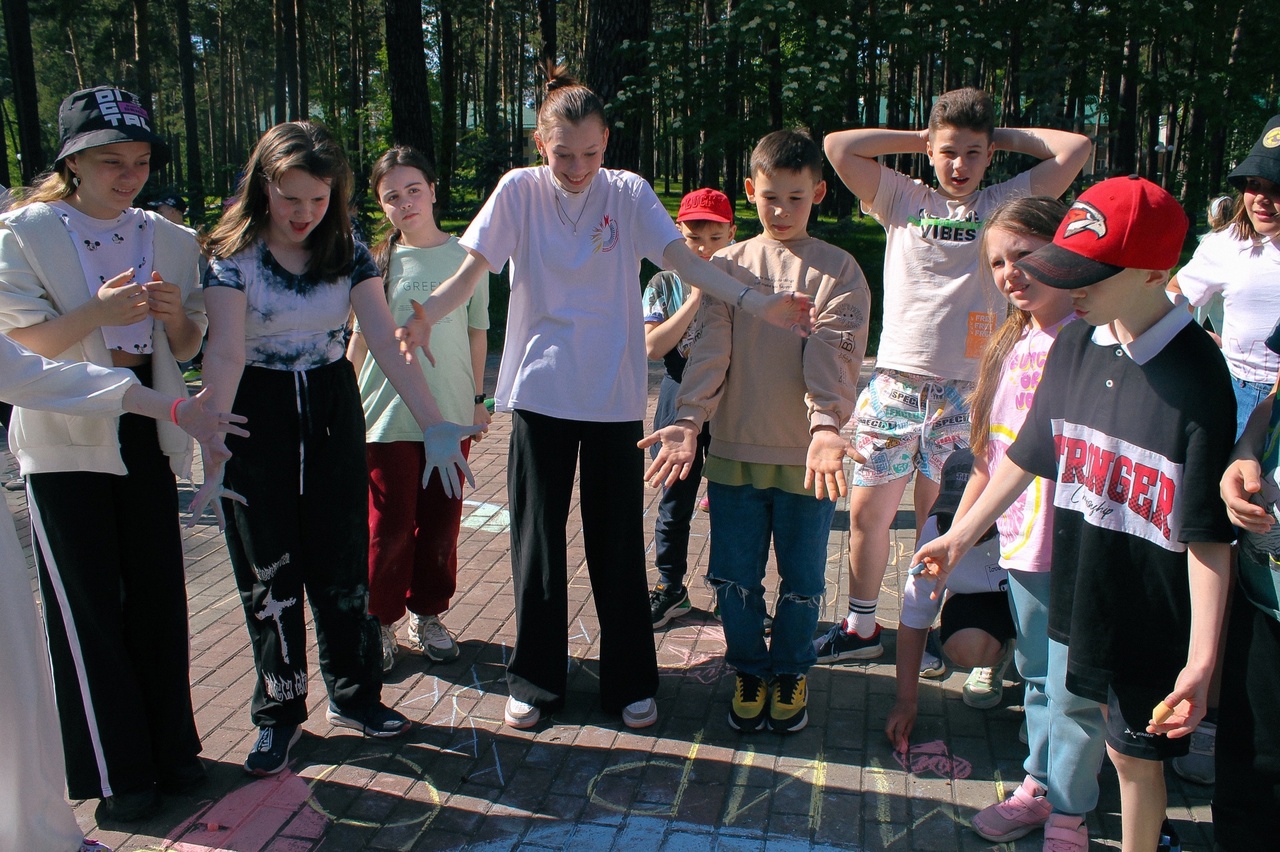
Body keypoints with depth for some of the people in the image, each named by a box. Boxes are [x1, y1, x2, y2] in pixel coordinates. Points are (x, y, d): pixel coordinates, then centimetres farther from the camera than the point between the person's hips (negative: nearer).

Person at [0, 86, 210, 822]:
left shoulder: (168, 239, 6)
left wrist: (175, 314, -13)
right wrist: (97, 312, -26)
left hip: (147, 436, 3)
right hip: (66, 441, -3)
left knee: (159, 596, 8)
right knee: (88, 608, 3)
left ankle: (170, 748, 26)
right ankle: (117, 773, 18)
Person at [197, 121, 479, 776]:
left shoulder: (349, 253, -2)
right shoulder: (234, 255, -11)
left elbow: (386, 342, -10)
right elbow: (224, 354, -22)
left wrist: (435, 425, -19)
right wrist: (213, 448, -33)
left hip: (333, 410, 2)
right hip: (259, 415, -2)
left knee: (342, 563, 9)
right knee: (268, 572, 6)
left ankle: (354, 694, 26)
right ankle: (279, 711, 22)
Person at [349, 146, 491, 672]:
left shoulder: (466, 257, 4)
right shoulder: (379, 262, 1)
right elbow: (361, 338, 6)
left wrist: (476, 398, 12)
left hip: (451, 415, 2)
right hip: (388, 417, -1)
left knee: (441, 524, 8)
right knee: (389, 527, 1)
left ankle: (427, 615, 26)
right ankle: (378, 623, 19)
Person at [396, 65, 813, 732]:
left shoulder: (629, 193, -2)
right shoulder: (519, 191, -2)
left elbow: (682, 259, -10)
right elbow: (472, 268, -8)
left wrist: (755, 302, -25)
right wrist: (424, 315, -28)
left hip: (613, 395, 0)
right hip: (540, 390, 0)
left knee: (617, 541, 7)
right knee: (537, 537, 8)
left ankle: (630, 681, 22)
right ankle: (535, 678, 24)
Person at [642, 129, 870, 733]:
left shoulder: (837, 270, 0)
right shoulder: (727, 265, 6)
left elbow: (834, 354, -13)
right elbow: (711, 349, -5)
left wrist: (826, 426, -30)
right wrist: (688, 421, -21)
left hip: (807, 456, -1)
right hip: (733, 451, 2)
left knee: (801, 579, 11)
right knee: (733, 575, 10)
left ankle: (790, 672, 34)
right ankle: (750, 672, 32)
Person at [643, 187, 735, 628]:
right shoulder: (665, 284, 1)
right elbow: (653, 347, -14)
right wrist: (696, 297, -17)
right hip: (680, 402, 0)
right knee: (675, 503, 10)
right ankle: (670, 590, 24)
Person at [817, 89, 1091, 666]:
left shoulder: (1006, 204, 7)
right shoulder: (904, 201, 9)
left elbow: (1075, 149, -2)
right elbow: (838, 147, 2)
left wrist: (1005, 137, 8)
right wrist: (919, 138, 7)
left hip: (967, 393, -1)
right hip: (893, 385, 2)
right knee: (866, 512, 6)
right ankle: (860, 627, 23)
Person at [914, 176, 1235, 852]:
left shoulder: (1196, 377, -21)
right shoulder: (1074, 344, -3)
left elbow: (1209, 535, -20)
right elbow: (1028, 453, 10)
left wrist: (1202, 659, -21)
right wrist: (961, 534, 16)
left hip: (1152, 611, -5)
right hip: (1076, 585, 6)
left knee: (1134, 752, 10)